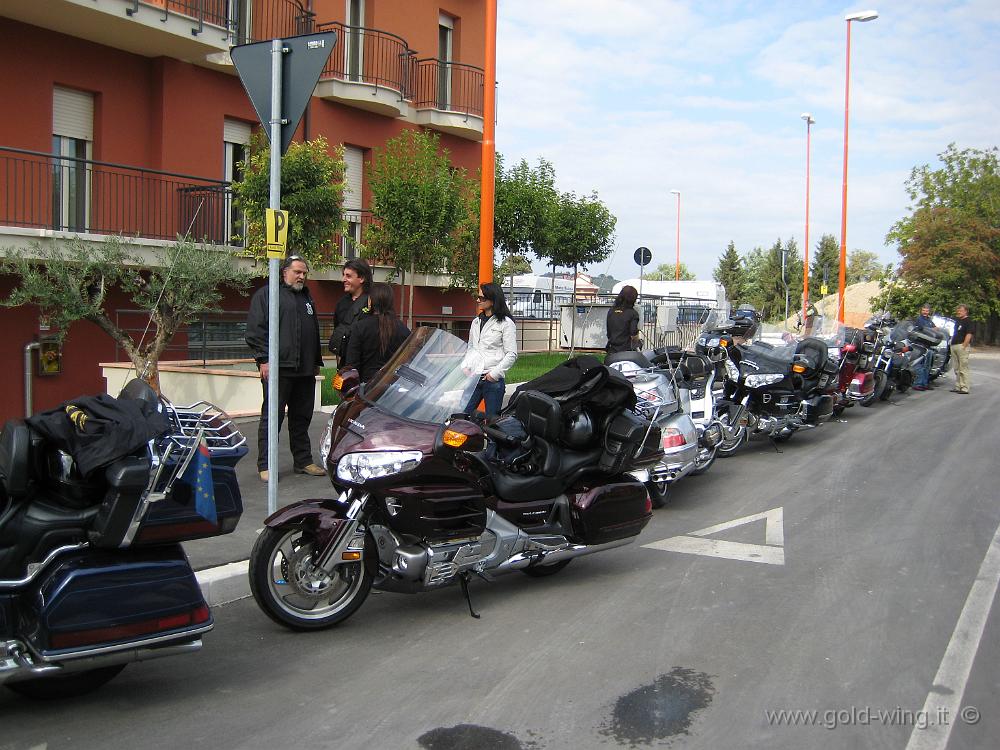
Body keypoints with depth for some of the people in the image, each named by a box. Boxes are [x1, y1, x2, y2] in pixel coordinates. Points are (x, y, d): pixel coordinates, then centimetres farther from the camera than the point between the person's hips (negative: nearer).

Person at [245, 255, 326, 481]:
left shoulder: (307, 297, 22)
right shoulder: (266, 294, -1)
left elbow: (314, 333, 29)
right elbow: (255, 330, -8)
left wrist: (316, 362, 24)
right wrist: (263, 360, -15)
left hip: (305, 370, 7)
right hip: (278, 369, -7)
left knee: (302, 418, 11)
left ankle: (303, 461, 20)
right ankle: (265, 466, 1)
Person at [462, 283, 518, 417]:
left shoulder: (506, 323, -3)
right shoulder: (476, 322, 17)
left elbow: (512, 354, -7)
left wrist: (495, 373, -13)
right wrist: (465, 367, 7)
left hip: (493, 380, -5)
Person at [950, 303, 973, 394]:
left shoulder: (968, 321, -6)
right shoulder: (957, 320, 20)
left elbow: (969, 335, -15)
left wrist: (964, 346, -21)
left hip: (962, 346, -9)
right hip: (954, 346, 9)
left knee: (963, 368, -9)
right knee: (957, 369, 11)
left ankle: (964, 388, -8)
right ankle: (958, 387, 16)